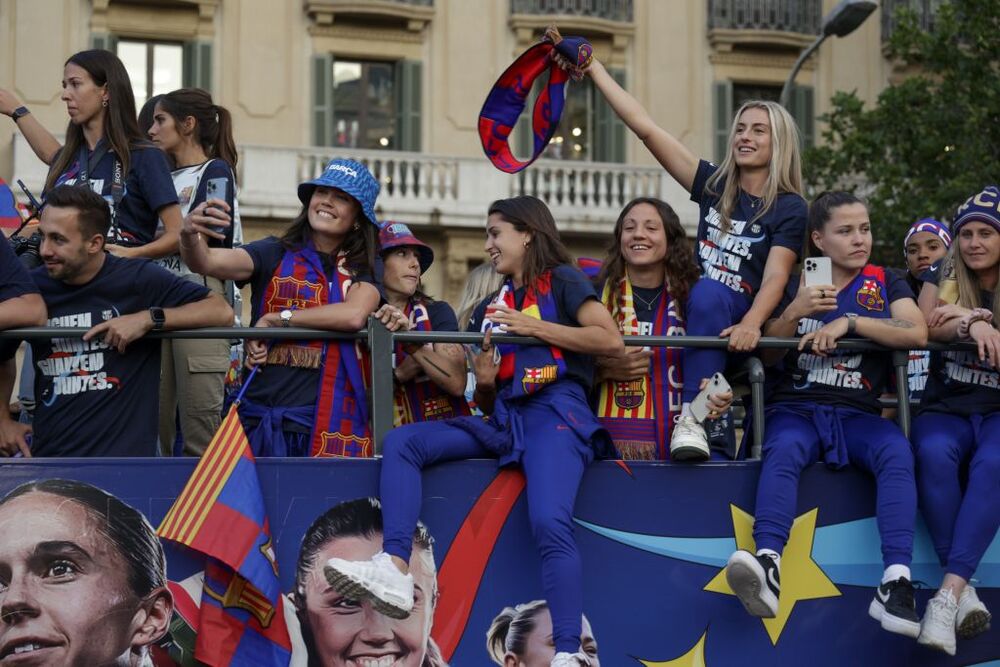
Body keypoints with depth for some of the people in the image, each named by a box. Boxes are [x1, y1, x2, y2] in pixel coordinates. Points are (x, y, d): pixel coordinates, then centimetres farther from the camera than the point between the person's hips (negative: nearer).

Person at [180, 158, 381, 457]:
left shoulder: (364, 270, 8)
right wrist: (190, 236, -32)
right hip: (263, 415, 0)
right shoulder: (275, 254, 7)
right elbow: (207, 262, -9)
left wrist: (276, 319, -9)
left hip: (327, 417, 0)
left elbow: (354, 315, -13)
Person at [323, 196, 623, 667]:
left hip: (555, 412, -7)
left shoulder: (561, 280, 7)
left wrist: (534, 327, -7)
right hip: (504, 420, 7)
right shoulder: (491, 308, 25)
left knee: (549, 524, -31)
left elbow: (611, 341, -9)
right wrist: (483, 381, 2)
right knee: (401, 442, -11)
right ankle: (394, 571, -27)